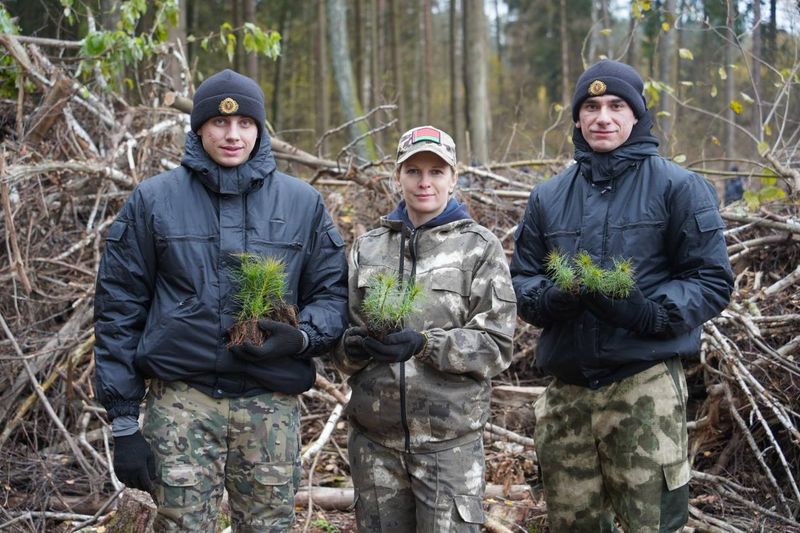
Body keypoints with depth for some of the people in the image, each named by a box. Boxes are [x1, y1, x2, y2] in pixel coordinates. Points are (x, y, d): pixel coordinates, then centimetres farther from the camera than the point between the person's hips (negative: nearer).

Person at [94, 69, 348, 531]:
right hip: (181, 398, -1)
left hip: (272, 402, 2)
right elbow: (119, 309, 5)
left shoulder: (302, 203, 8)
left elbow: (333, 293, 11)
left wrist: (301, 337, -13)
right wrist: (124, 423, 2)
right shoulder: (154, 200, 4)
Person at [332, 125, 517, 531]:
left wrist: (424, 345, -19)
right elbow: (342, 331, 13)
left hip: (450, 438, -3)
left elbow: (497, 345, -4)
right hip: (373, 437, 3)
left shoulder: (480, 247, 2)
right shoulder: (367, 247, 12)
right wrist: (351, 348, -11)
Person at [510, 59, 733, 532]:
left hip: (646, 384, -4)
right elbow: (521, 281, 15)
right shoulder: (549, 198, 14)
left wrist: (647, 310, -20)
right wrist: (552, 297, -9)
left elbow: (712, 280, -3)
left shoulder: (677, 186, 1)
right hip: (567, 390, 4)